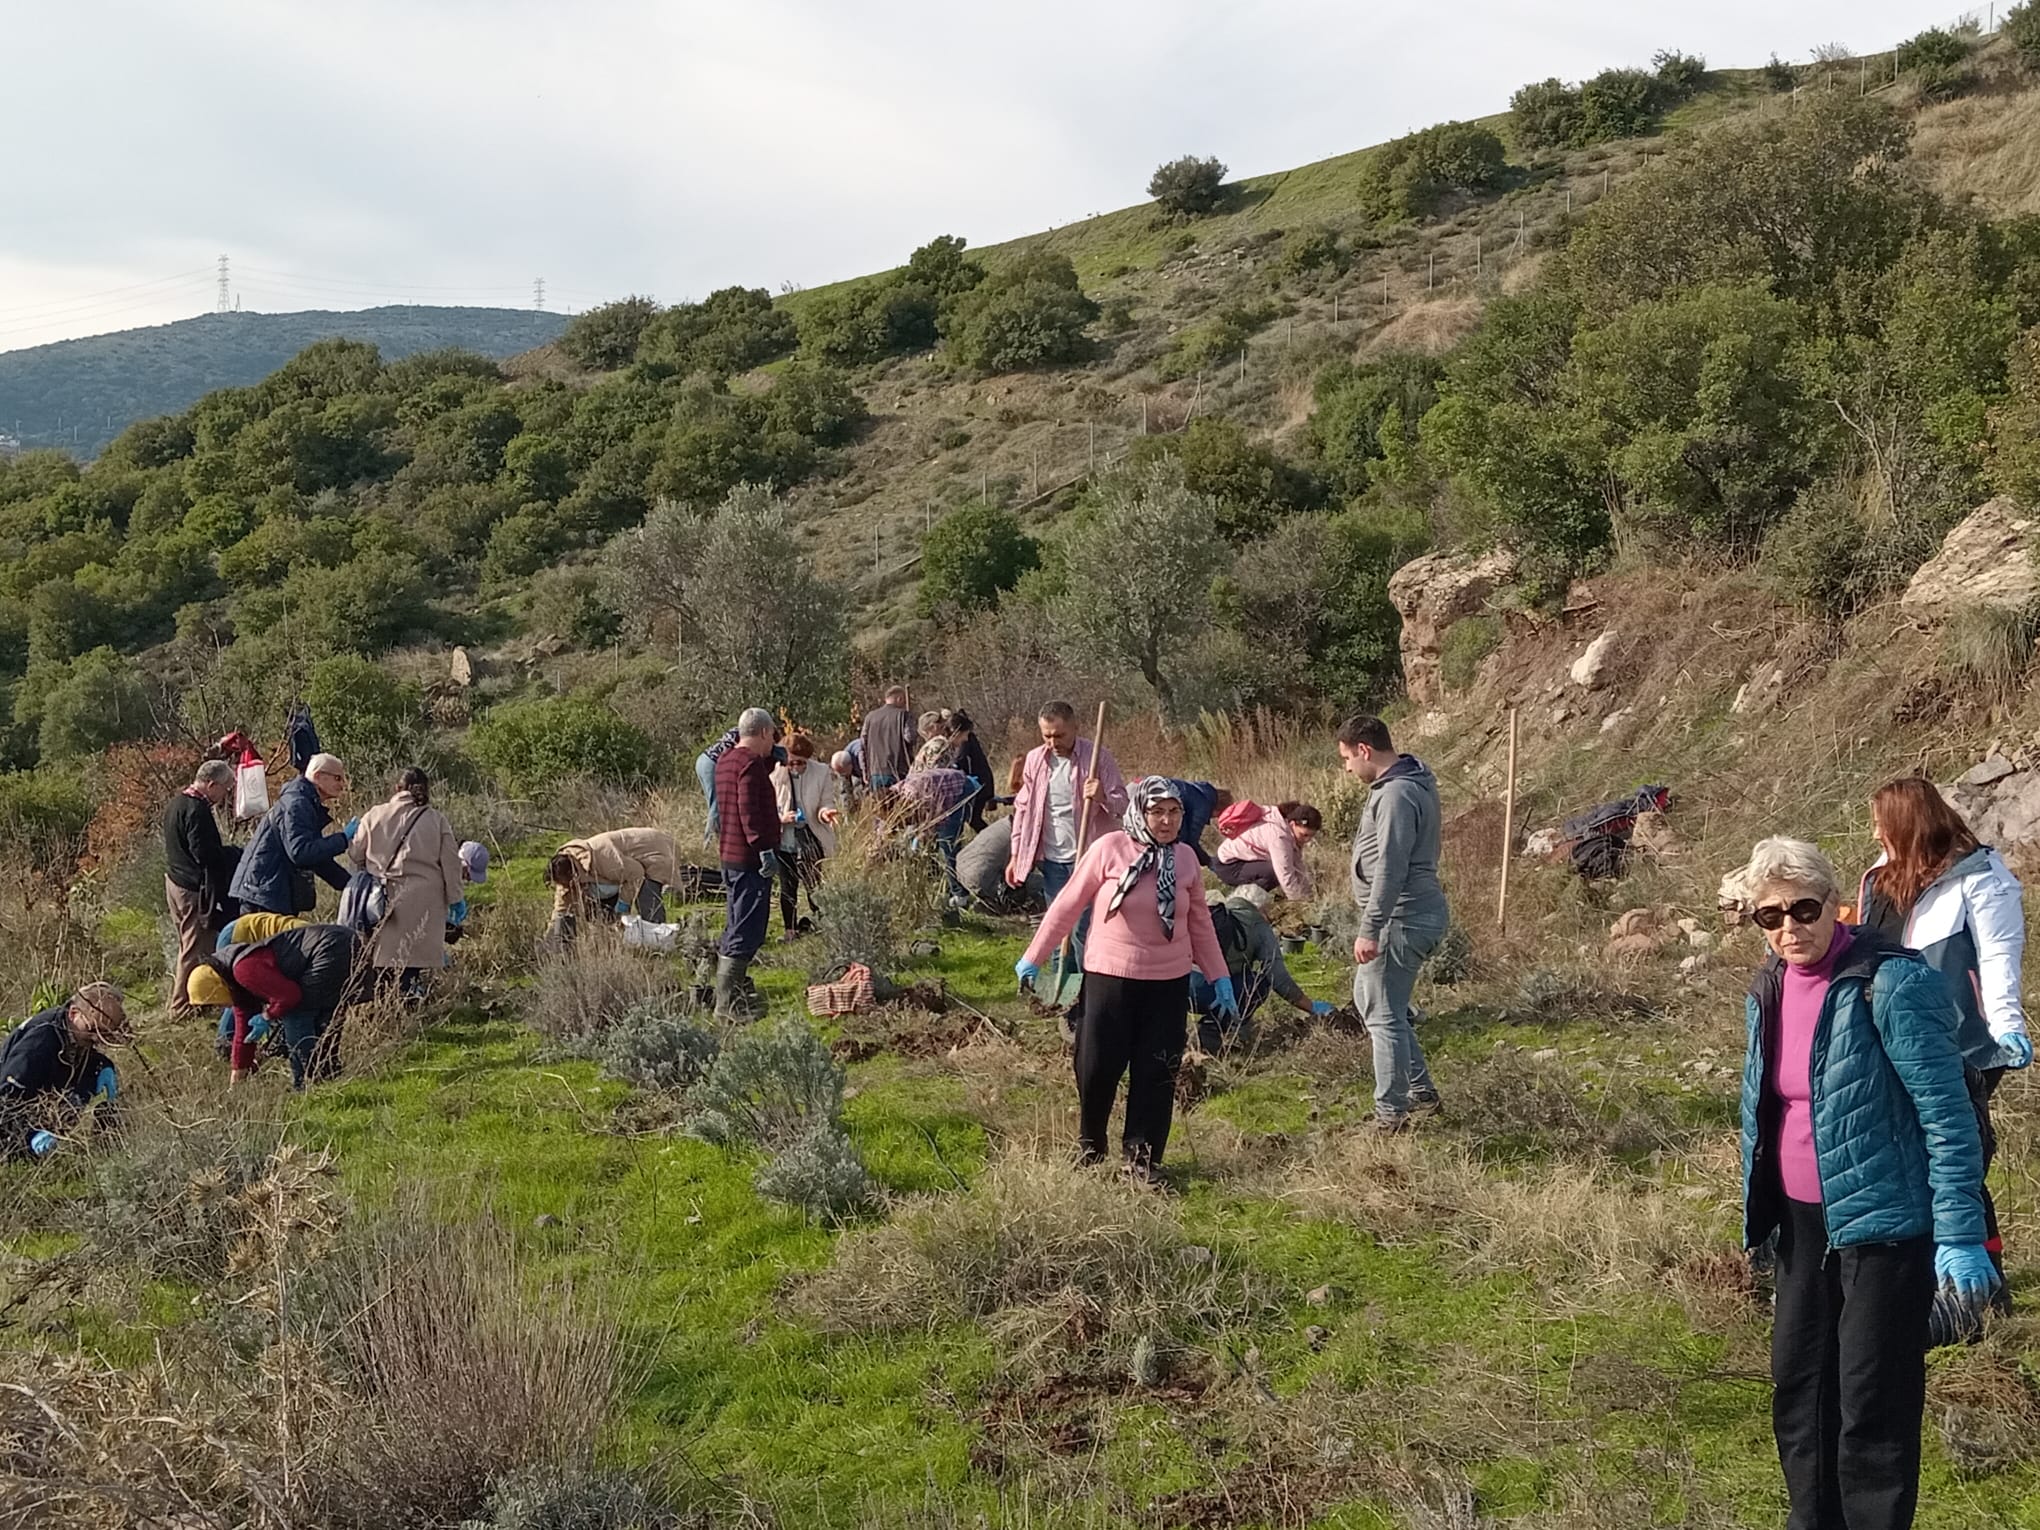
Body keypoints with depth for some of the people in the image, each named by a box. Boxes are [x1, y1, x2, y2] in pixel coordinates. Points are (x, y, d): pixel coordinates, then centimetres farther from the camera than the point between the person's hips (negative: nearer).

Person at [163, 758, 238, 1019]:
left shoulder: (176, 804, 13)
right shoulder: (197, 810, -20)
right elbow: (206, 854, -24)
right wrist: (233, 855, -9)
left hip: (175, 882, 11)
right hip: (194, 889, -11)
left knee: (187, 945, 20)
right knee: (196, 949, -2)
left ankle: (178, 1000, 29)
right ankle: (184, 1006, 3)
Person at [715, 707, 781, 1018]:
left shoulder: (727, 761, 14)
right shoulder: (751, 764, -16)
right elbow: (749, 811, -24)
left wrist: (771, 758, 21)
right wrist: (765, 849, -24)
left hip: (730, 856, 10)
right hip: (749, 858, -10)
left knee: (737, 927, 20)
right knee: (746, 931, -7)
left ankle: (736, 988, 31)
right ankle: (727, 1002, -7)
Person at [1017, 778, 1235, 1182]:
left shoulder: (1185, 858, 2)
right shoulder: (1110, 848, -10)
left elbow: (1199, 921, 12)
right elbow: (1069, 904, -4)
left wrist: (1219, 977, 11)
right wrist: (1033, 958, -1)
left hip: (1169, 982, 3)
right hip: (1109, 977, -3)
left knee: (1157, 1074, 3)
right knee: (1097, 1068, 1)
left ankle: (1142, 1156, 16)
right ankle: (1090, 1146, 26)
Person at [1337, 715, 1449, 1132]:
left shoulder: (1396, 794, -21)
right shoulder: (1413, 781, 13)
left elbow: (1390, 869, -25)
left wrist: (1370, 930, -23)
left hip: (1402, 921, -11)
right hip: (1422, 911, 11)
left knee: (1383, 1016, -3)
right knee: (1368, 1000, 21)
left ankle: (1390, 1113, 6)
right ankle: (1421, 1091, 27)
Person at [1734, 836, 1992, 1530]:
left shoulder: (1892, 984, -17)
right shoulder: (1769, 988, 5)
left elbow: (1947, 1114, -18)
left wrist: (1960, 1235, -21)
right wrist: (1757, 1214, 20)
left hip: (1883, 1221, -7)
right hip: (1805, 1222, 8)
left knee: (1873, 1405, -2)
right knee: (1797, 1390, 16)